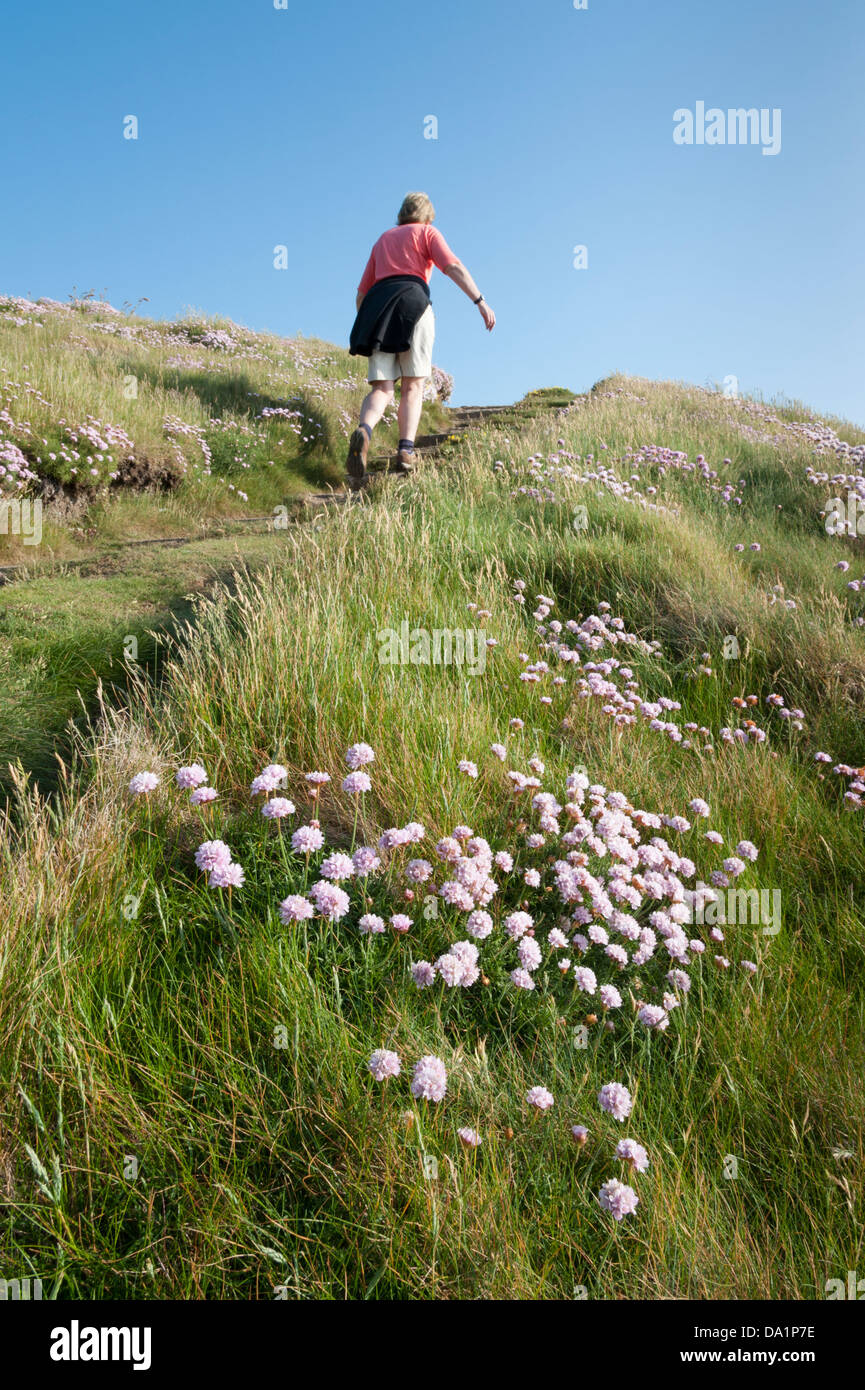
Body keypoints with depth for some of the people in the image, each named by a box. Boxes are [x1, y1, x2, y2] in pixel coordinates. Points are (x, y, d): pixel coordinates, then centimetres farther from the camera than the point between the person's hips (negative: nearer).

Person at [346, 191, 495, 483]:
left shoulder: (383, 239, 31)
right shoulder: (427, 232, 17)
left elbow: (362, 292, 27)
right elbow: (453, 267, -1)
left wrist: (366, 324, 36)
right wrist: (480, 302, -8)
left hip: (378, 305, 3)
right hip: (413, 300, -3)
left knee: (382, 389, -4)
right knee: (412, 385, 0)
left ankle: (364, 431, -35)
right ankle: (406, 450, -18)